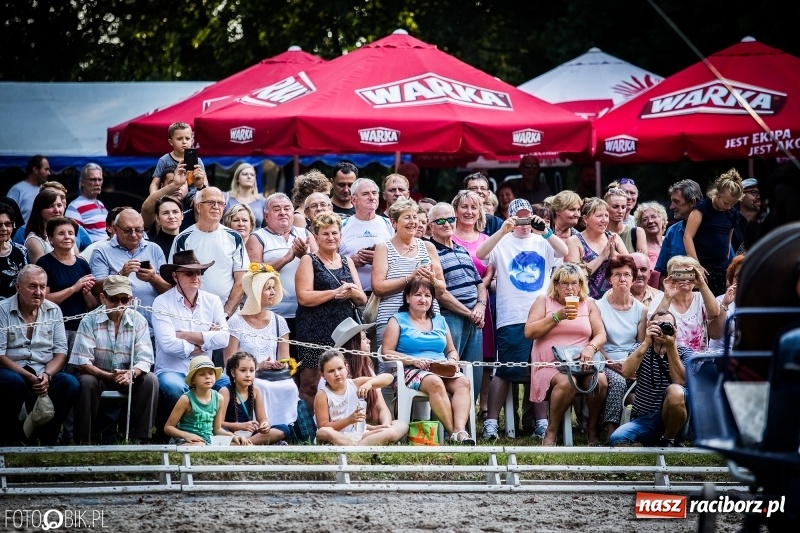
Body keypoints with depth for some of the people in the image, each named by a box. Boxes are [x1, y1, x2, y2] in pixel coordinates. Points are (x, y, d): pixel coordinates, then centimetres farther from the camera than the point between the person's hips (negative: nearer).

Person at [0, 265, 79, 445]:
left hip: (44, 374, 4)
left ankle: (46, 438, -10)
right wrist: (29, 377, -20)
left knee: (70, 383, -25)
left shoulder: (53, 311, 10)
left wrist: (46, 375, -15)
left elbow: (61, 352, 6)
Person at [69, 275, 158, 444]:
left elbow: (144, 359, -11)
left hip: (128, 379, 2)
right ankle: (83, 441, -24)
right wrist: (109, 376, -34)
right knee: (87, 382, -34)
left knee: (150, 380, -25)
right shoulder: (89, 321, -11)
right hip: (97, 376, -2)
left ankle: (141, 438, -19)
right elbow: (83, 362, -18)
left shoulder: (138, 321, -4)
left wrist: (132, 373, -36)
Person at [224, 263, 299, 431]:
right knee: (264, 388, -35)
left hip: (275, 379, 3)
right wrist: (257, 366, -19)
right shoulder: (236, 323, 1)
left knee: (289, 387, -29)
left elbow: (285, 360, 13)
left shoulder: (278, 322, 15)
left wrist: (280, 365, -12)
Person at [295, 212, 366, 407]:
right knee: (312, 385, -8)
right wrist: (336, 292, -14)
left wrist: (352, 292, -7)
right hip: (316, 334, -5)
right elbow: (304, 297, -11)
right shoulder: (309, 261, 2)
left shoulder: (347, 262, 17)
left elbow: (362, 300, 16)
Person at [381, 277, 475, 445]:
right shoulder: (398, 320, 9)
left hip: (442, 371, 5)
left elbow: (452, 351, 25)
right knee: (435, 382, -38)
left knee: (463, 382, -29)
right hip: (412, 372, -5)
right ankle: (452, 431, -40)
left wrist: (452, 360, 0)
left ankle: (460, 429, -45)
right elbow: (386, 352, -1)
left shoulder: (439, 321, 23)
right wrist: (413, 360, -15)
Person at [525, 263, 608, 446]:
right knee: (566, 383, -37)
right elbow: (529, 332, -2)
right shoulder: (544, 301, 9)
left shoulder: (588, 304, 15)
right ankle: (551, 432, -18)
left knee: (600, 381, -30)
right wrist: (557, 316, -10)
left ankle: (593, 430, -8)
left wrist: (591, 348, -16)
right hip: (550, 365, -3)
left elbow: (601, 335, 7)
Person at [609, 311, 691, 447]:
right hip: (643, 420, 0)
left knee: (674, 391, -34)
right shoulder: (642, 350, 10)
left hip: (673, 422, 0)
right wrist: (646, 343, -16)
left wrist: (671, 347, -18)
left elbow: (680, 381, -14)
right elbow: (626, 373, -10)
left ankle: (668, 441, -11)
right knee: (617, 439, -30)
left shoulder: (684, 353, 5)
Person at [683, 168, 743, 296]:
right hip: (703, 269, -5)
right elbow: (688, 237, -8)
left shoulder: (732, 214, 13)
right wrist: (696, 266, -14)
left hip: (722, 271, 5)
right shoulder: (703, 207, -3)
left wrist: (727, 264, 15)